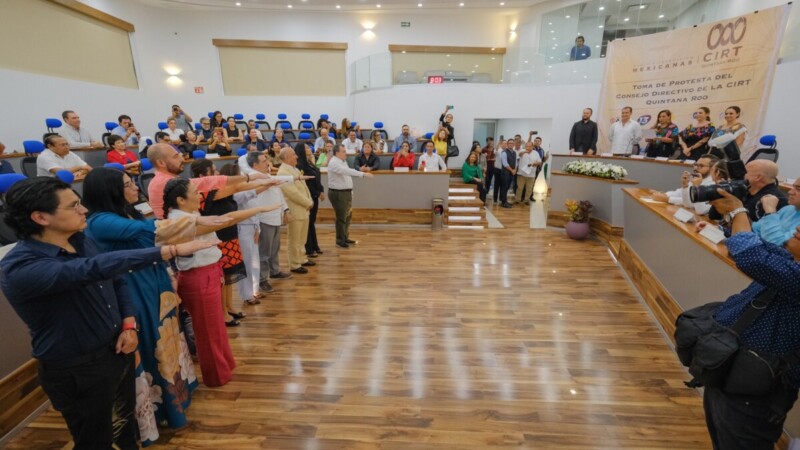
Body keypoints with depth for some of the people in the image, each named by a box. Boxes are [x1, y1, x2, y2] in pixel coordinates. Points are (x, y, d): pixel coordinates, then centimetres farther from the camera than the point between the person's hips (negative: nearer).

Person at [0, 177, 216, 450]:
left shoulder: (81, 241, -1)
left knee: (126, 422, 26)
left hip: (118, 350, 7)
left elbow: (117, 280, 9)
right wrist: (170, 250, -49)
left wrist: (129, 324, -5)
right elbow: (98, 268, -43)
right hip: (78, 372, -6)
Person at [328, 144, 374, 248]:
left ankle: (345, 238, 31)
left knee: (348, 216, 17)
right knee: (341, 218, -2)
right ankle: (340, 241, 11)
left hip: (346, 192, 10)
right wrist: (363, 174, -37)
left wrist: (350, 191, 13)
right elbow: (348, 171, -31)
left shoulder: (343, 161, 12)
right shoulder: (334, 163, -18)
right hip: (338, 194, -10)